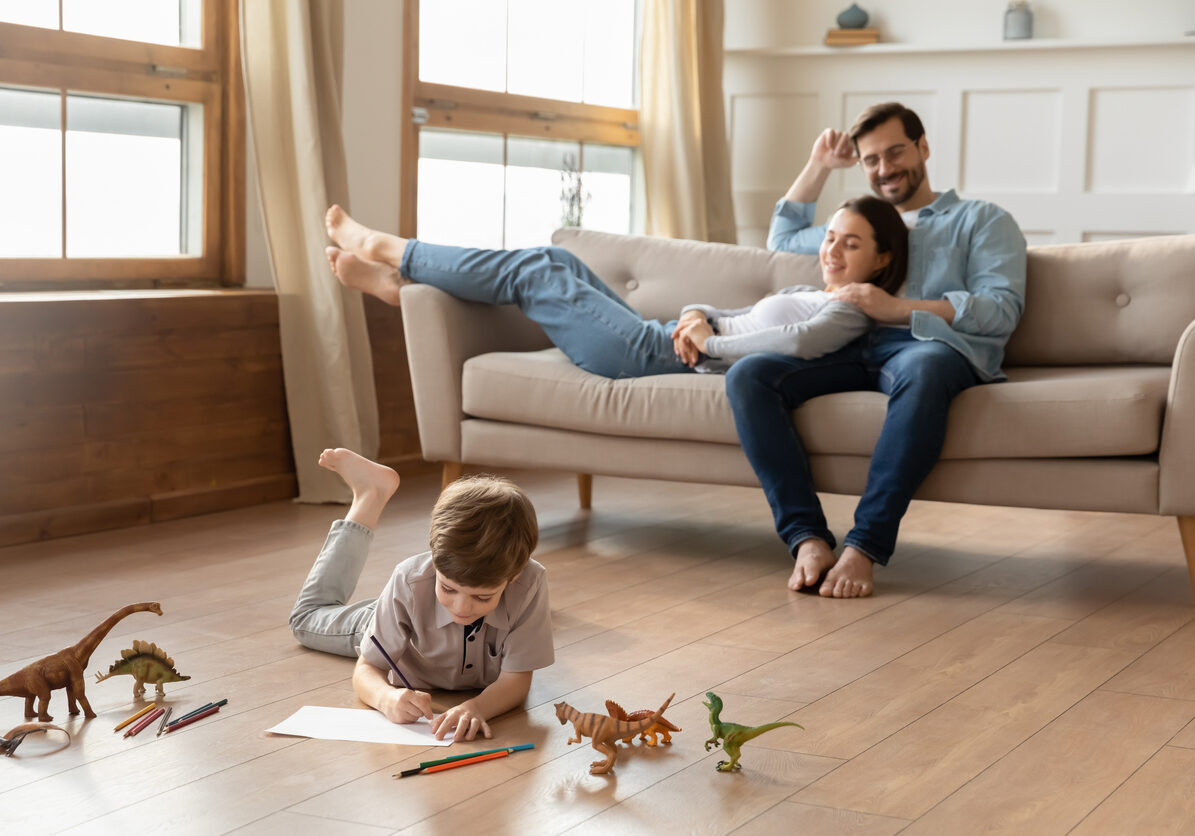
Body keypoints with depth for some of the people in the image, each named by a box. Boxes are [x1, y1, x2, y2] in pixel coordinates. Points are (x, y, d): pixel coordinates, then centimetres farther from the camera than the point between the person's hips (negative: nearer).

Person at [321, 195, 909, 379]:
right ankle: (401, 284, 13)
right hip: (663, 345, 9)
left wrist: (708, 342, -18)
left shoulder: (852, 310, -6)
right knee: (557, 262, 9)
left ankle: (389, 250, 13)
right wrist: (695, 318, -4)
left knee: (535, 272, -2)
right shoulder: (807, 294, 22)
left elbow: (798, 340, -28)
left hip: (659, 356, -9)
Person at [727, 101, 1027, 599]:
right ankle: (808, 538, -35)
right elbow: (782, 237, 53)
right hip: (853, 351, 5)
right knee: (748, 376, -25)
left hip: (935, 345, -5)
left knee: (921, 371, -44)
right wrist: (819, 165, 40)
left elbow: (1001, 309, 3)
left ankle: (864, 546, -44)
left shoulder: (982, 220, 20)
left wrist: (898, 308, -7)